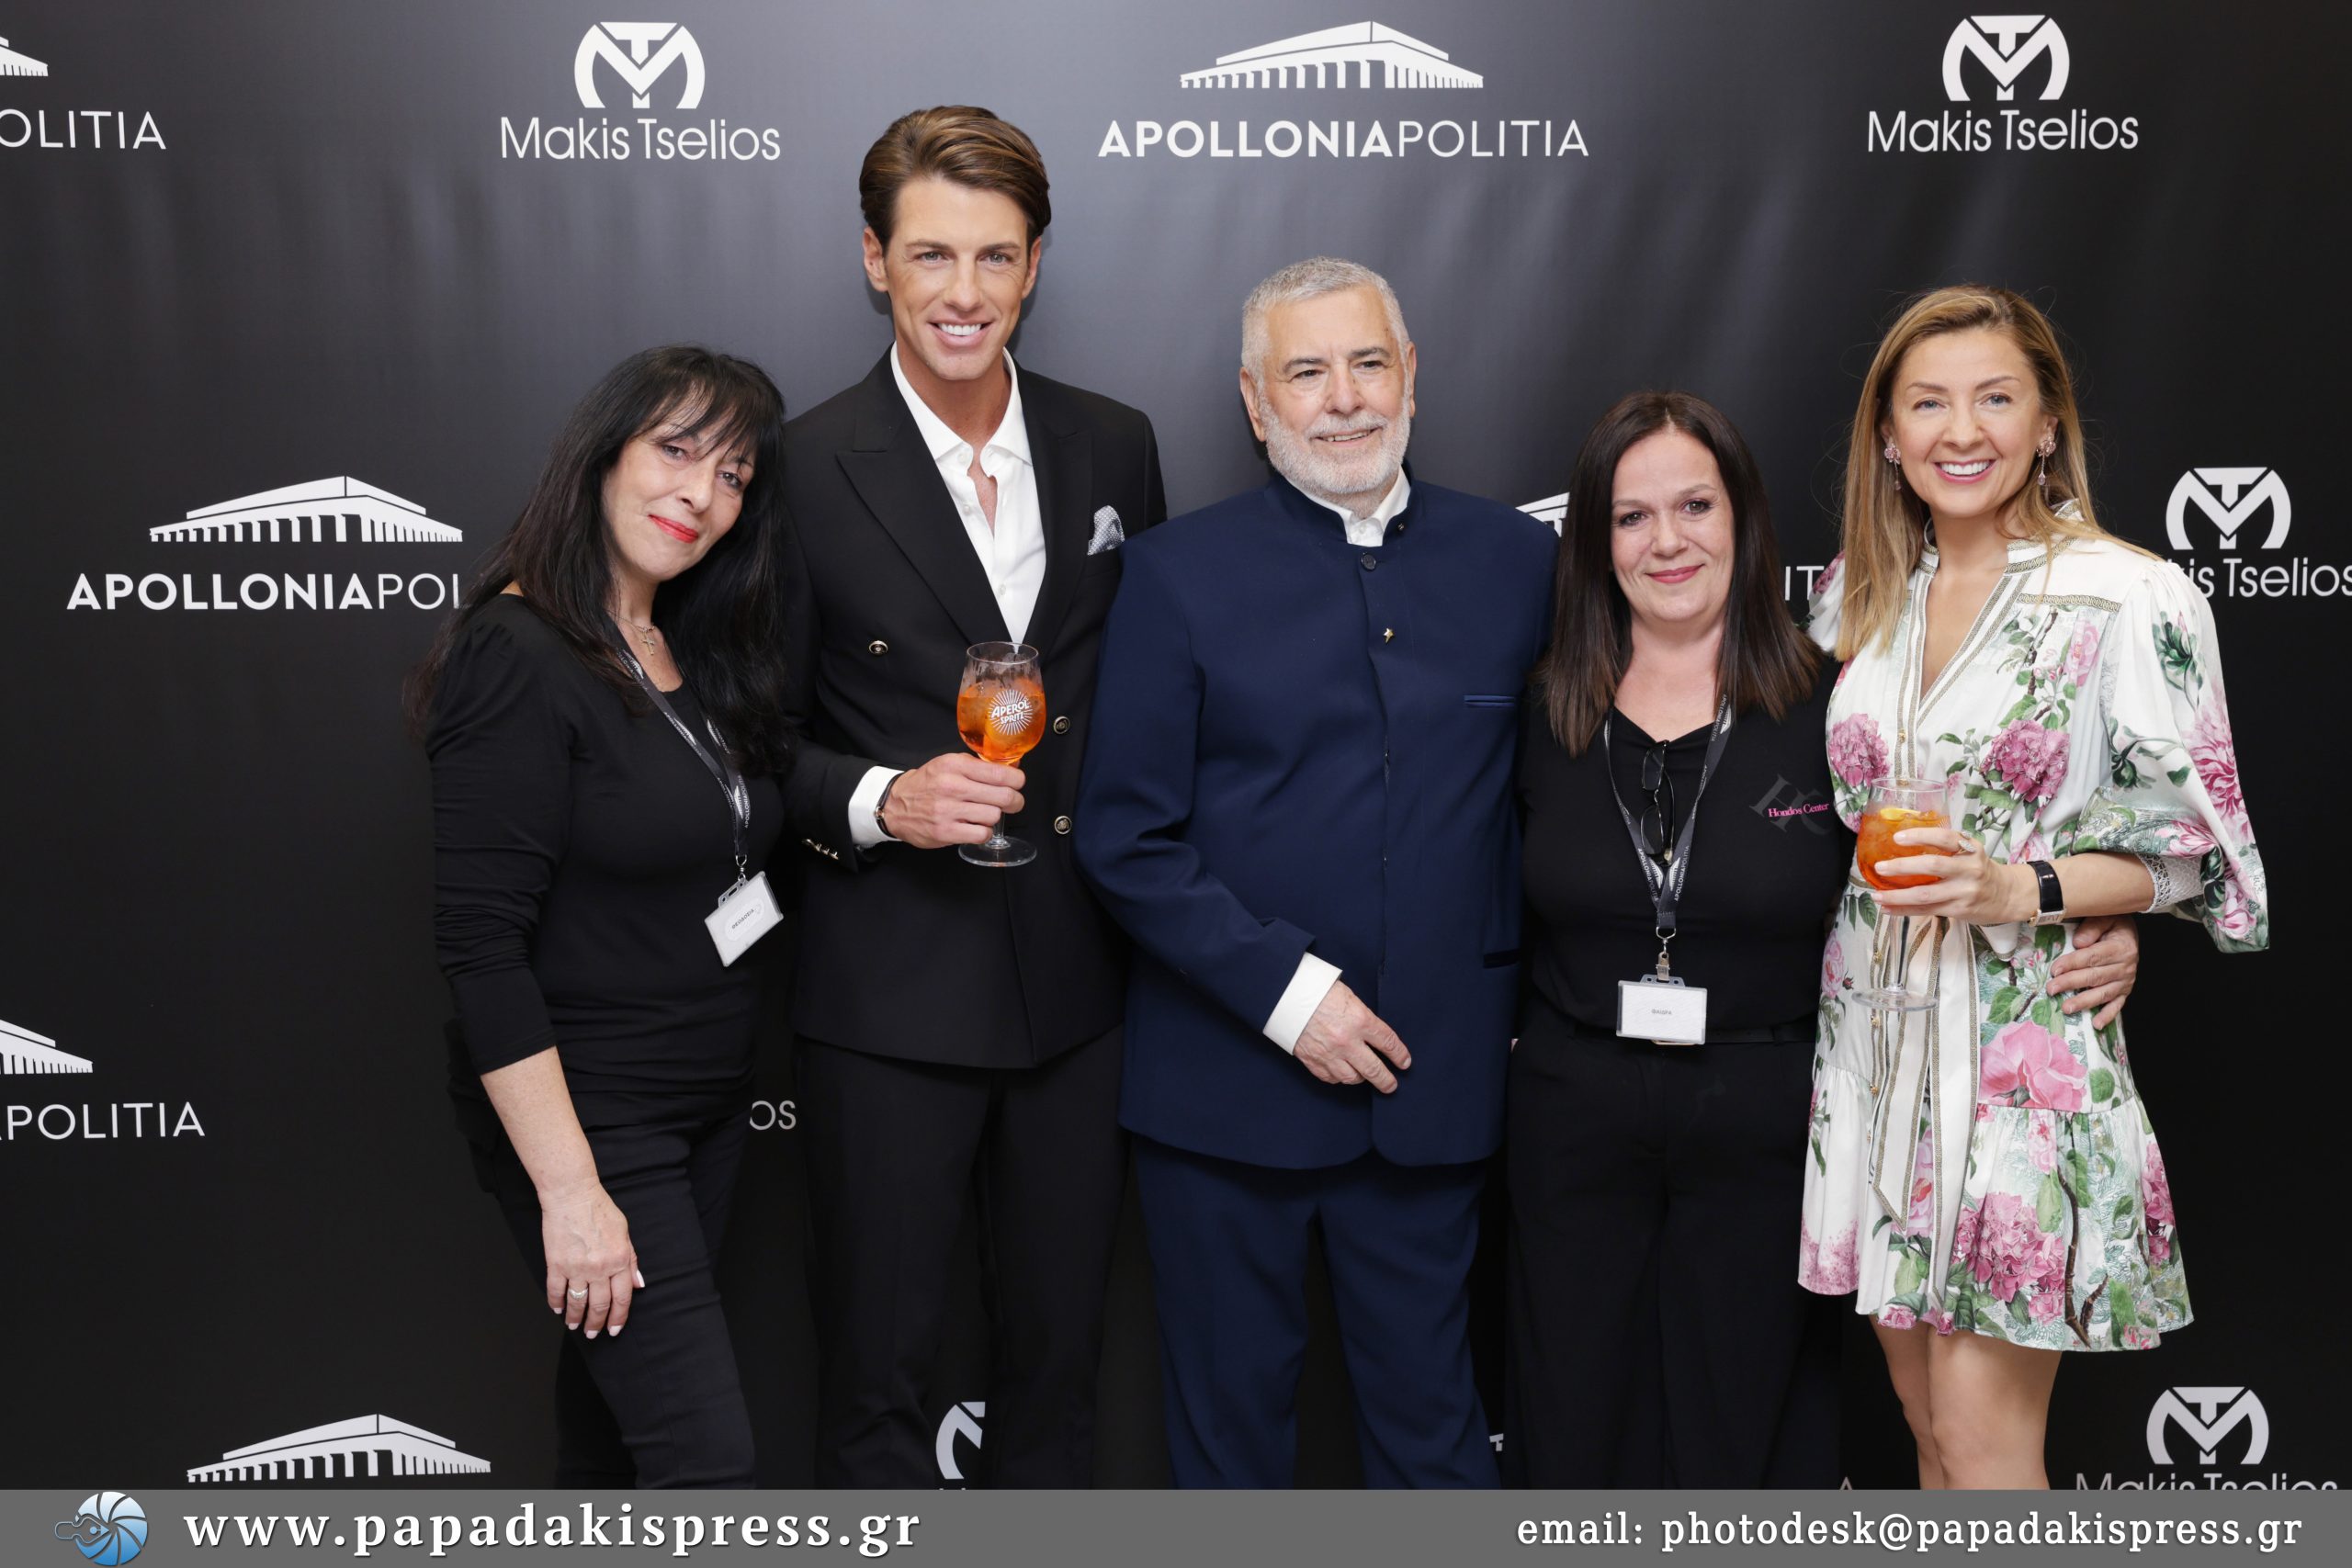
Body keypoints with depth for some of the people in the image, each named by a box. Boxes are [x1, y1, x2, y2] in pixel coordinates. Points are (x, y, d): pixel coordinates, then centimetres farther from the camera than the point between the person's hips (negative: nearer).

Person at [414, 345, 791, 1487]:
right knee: (706, 1460, -5)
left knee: (613, 1399, 21)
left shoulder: (695, 654, 8)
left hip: (708, 1102, 8)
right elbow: (481, 948, -22)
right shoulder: (517, 659, -18)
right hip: (586, 1117, -8)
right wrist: (568, 1190, -23)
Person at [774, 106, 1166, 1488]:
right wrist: (881, 801, -21)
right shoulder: (806, 471, -8)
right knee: (881, 1371, 10)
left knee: (1062, 1350, 18)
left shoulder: (1115, 448, 4)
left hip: (1083, 981, 4)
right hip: (889, 995, -3)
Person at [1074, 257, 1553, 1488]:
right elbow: (1125, 836, -6)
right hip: (1226, 1081, -1)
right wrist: (1283, 990, -13)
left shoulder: (1516, 560, 5)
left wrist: (1511, 990, -1)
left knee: (1431, 1411, 14)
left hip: (1435, 1079, 2)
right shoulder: (1178, 573, -2)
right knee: (1229, 1412, 13)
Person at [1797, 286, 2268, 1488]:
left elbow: (2189, 839, -7)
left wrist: (2021, 889, -20)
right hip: (1875, 1039, 5)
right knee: (1925, 1417, 14)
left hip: (2026, 1052, -5)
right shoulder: (1858, 593, 9)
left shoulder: (2131, 599, -7)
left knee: (1984, 1440, -3)